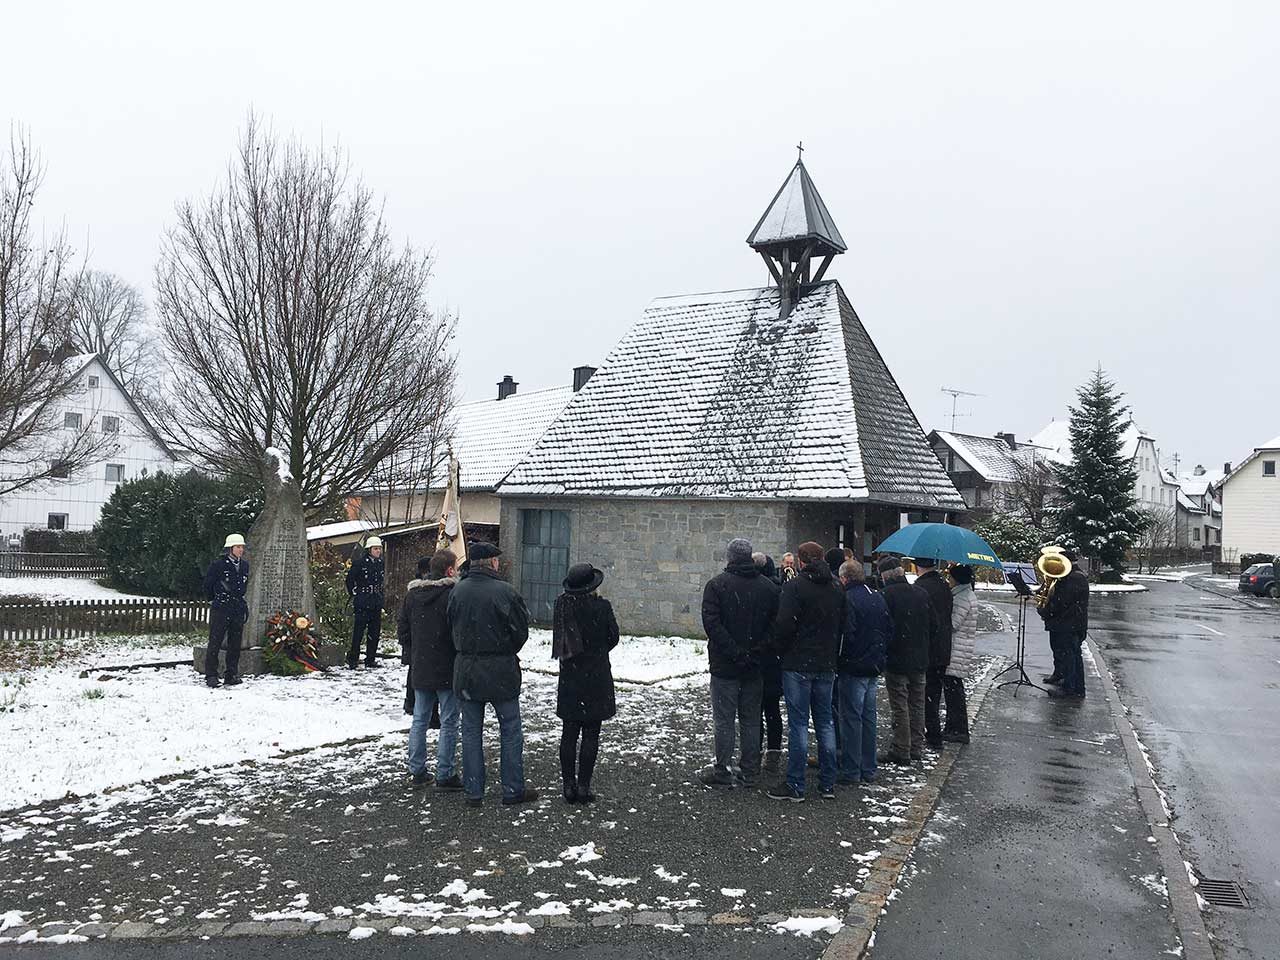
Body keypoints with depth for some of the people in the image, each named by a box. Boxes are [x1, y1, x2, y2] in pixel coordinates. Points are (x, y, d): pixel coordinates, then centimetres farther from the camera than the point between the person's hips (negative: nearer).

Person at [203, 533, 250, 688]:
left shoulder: (244, 565, 9)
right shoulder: (218, 564, -8)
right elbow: (207, 584, 2)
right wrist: (213, 600, 9)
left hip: (238, 609, 5)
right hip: (220, 610, -5)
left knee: (235, 643, 7)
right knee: (215, 642, -4)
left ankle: (231, 675, 14)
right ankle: (211, 675, 2)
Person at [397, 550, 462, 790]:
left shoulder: (411, 594, 5)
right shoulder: (453, 594, -15)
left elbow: (402, 629, 10)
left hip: (420, 669, 6)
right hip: (447, 670, -6)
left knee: (419, 720, 15)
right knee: (449, 723, 3)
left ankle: (417, 771, 21)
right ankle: (445, 775, 6)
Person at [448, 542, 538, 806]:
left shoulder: (456, 591, -4)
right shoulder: (505, 591, -15)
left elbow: (451, 627, 2)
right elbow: (521, 631, -9)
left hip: (466, 670, 4)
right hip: (501, 670, -3)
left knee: (471, 731, 12)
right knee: (510, 730, 9)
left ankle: (474, 792, 17)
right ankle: (513, 790, 14)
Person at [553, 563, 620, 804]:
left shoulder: (561, 605, -5)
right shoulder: (601, 607, -14)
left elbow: (559, 640, 6)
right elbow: (613, 637, -1)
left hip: (569, 678, 3)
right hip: (596, 678, -3)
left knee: (569, 733, 11)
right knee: (590, 734, 4)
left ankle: (569, 786, 14)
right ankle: (583, 786, 6)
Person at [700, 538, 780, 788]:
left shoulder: (717, 584, -9)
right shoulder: (768, 586, 4)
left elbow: (711, 622, -17)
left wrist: (734, 652, -15)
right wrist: (756, 649, 2)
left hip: (725, 665, -4)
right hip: (756, 665, 4)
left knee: (725, 720, 3)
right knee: (751, 719, 13)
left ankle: (722, 772, 7)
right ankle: (749, 772, 18)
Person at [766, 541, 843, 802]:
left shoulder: (793, 587, -12)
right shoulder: (837, 590, 8)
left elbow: (785, 624, -17)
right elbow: (843, 626, 11)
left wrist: (780, 651, -1)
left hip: (797, 665, -6)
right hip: (826, 665, 6)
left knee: (798, 724, -2)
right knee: (825, 722, 12)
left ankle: (795, 785, 2)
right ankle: (828, 784, 17)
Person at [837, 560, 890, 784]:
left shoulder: (848, 599, -16)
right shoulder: (879, 598, 9)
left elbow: (846, 635, -21)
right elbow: (889, 629, 12)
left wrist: (839, 660, -8)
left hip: (853, 667, -8)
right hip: (874, 666, 8)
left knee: (851, 718, -1)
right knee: (869, 717, 14)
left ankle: (851, 771, 3)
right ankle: (868, 769, 21)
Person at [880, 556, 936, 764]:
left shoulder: (887, 595, -16)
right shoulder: (921, 592, 4)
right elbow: (934, 624, 9)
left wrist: (883, 653, -4)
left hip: (896, 660, -6)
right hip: (919, 660, 6)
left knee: (900, 707, 0)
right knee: (917, 705, 15)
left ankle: (901, 753, 4)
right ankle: (917, 749, 23)